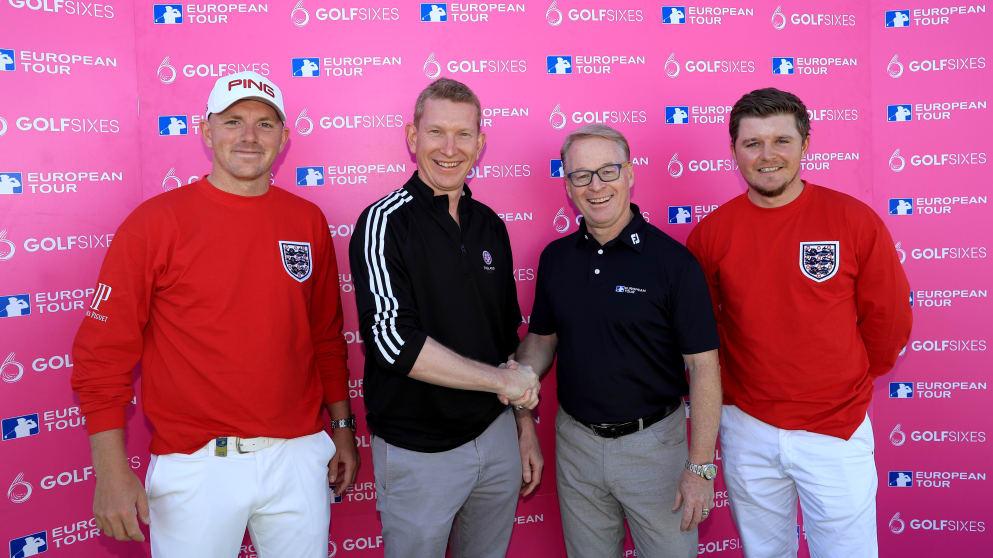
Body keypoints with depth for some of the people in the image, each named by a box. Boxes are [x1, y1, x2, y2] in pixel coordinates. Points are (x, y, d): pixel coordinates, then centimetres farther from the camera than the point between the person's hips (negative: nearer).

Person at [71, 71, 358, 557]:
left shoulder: (308, 221, 4)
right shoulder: (154, 223, -7)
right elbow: (103, 352, -7)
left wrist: (342, 425, 13)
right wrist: (111, 471, -10)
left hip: (300, 457, 4)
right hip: (194, 465, -3)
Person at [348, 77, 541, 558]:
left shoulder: (490, 226, 6)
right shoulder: (385, 223, -12)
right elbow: (393, 341, -22)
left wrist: (526, 426, 12)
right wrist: (502, 380, -17)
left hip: (496, 437, 5)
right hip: (418, 451, -5)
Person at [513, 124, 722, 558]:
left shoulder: (672, 260, -14)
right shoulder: (555, 258, 0)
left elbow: (703, 365, -13)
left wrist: (701, 466, -15)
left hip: (653, 443, -4)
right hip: (575, 440, 4)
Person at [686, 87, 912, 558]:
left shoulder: (855, 221, -10)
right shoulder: (711, 232, -6)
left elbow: (888, 321, 0)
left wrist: (847, 381, 9)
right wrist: (735, 383, 6)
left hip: (835, 431, -1)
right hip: (746, 430, 2)